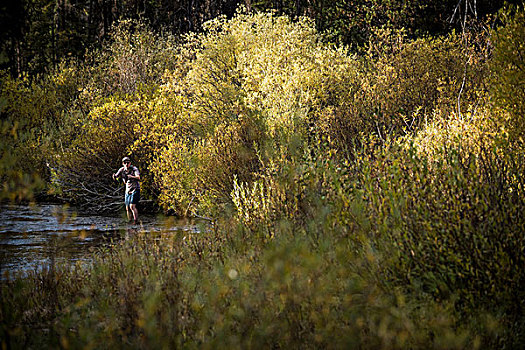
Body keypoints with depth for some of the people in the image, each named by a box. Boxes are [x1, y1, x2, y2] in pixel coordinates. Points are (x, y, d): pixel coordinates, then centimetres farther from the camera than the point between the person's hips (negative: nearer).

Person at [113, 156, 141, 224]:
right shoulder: (122, 170, 1)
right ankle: (130, 221, 17)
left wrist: (130, 176, -47)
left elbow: (138, 178, -29)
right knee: (128, 208, 7)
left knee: (132, 206, -19)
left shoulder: (134, 169, -13)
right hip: (128, 191, 6)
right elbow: (115, 177, -2)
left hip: (135, 190, -6)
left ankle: (136, 221, -16)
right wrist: (114, 176, -28)